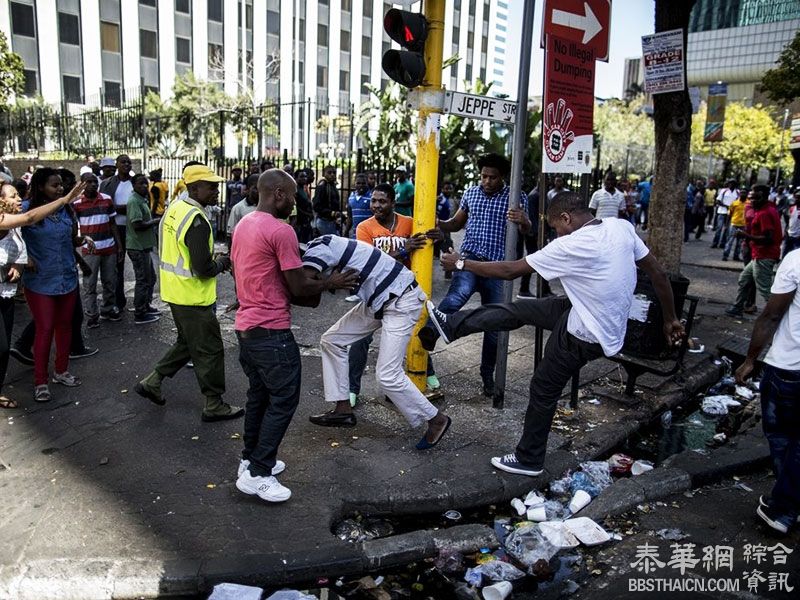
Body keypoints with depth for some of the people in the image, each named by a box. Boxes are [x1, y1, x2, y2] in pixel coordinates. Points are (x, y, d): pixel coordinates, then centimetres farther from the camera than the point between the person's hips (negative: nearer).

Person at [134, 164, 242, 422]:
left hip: (175, 291, 9)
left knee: (188, 342, 25)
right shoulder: (197, 220, -24)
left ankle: (152, 381, 30)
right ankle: (214, 405, 16)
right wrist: (221, 263, -6)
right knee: (209, 351, 4)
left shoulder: (175, 207, 6)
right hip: (194, 296, -9)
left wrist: (213, 260, 12)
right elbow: (204, 269, -27)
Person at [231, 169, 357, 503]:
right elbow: (299, 288, -15)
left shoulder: (243, 226, 11)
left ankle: (250, 459, 30)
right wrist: (331, 283, 2)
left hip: (245, 326, 9)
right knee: (283, 399, 1)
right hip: (271, 331, -9)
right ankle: (258, 474, 5)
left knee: (258, 395, 20)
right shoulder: (280, 231, -18)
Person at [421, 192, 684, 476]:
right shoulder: (621, 226, -6)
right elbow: (658, 273, 2)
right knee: (516, 310, 10)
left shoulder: (570, 245, -26)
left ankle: (529, 459, 30)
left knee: (543, 389, 11)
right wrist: (670, 319, 15)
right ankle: (452, 326, 24)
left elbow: (510, 270, -17)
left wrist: (462, 263, -5)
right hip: (594, 317, 8)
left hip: (585, 335, -8)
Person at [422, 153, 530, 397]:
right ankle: (429, 331, -55)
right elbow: (457, 222, 20)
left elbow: (526, 231, -5)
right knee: (458, 293, -34)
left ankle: (488, 376, 21)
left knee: (494, 324, 5)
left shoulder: (516, 197, 3)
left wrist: (523, 221, -29)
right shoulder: (470, 193, 9)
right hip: (469, 259, 0)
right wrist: (440, 225, -1)